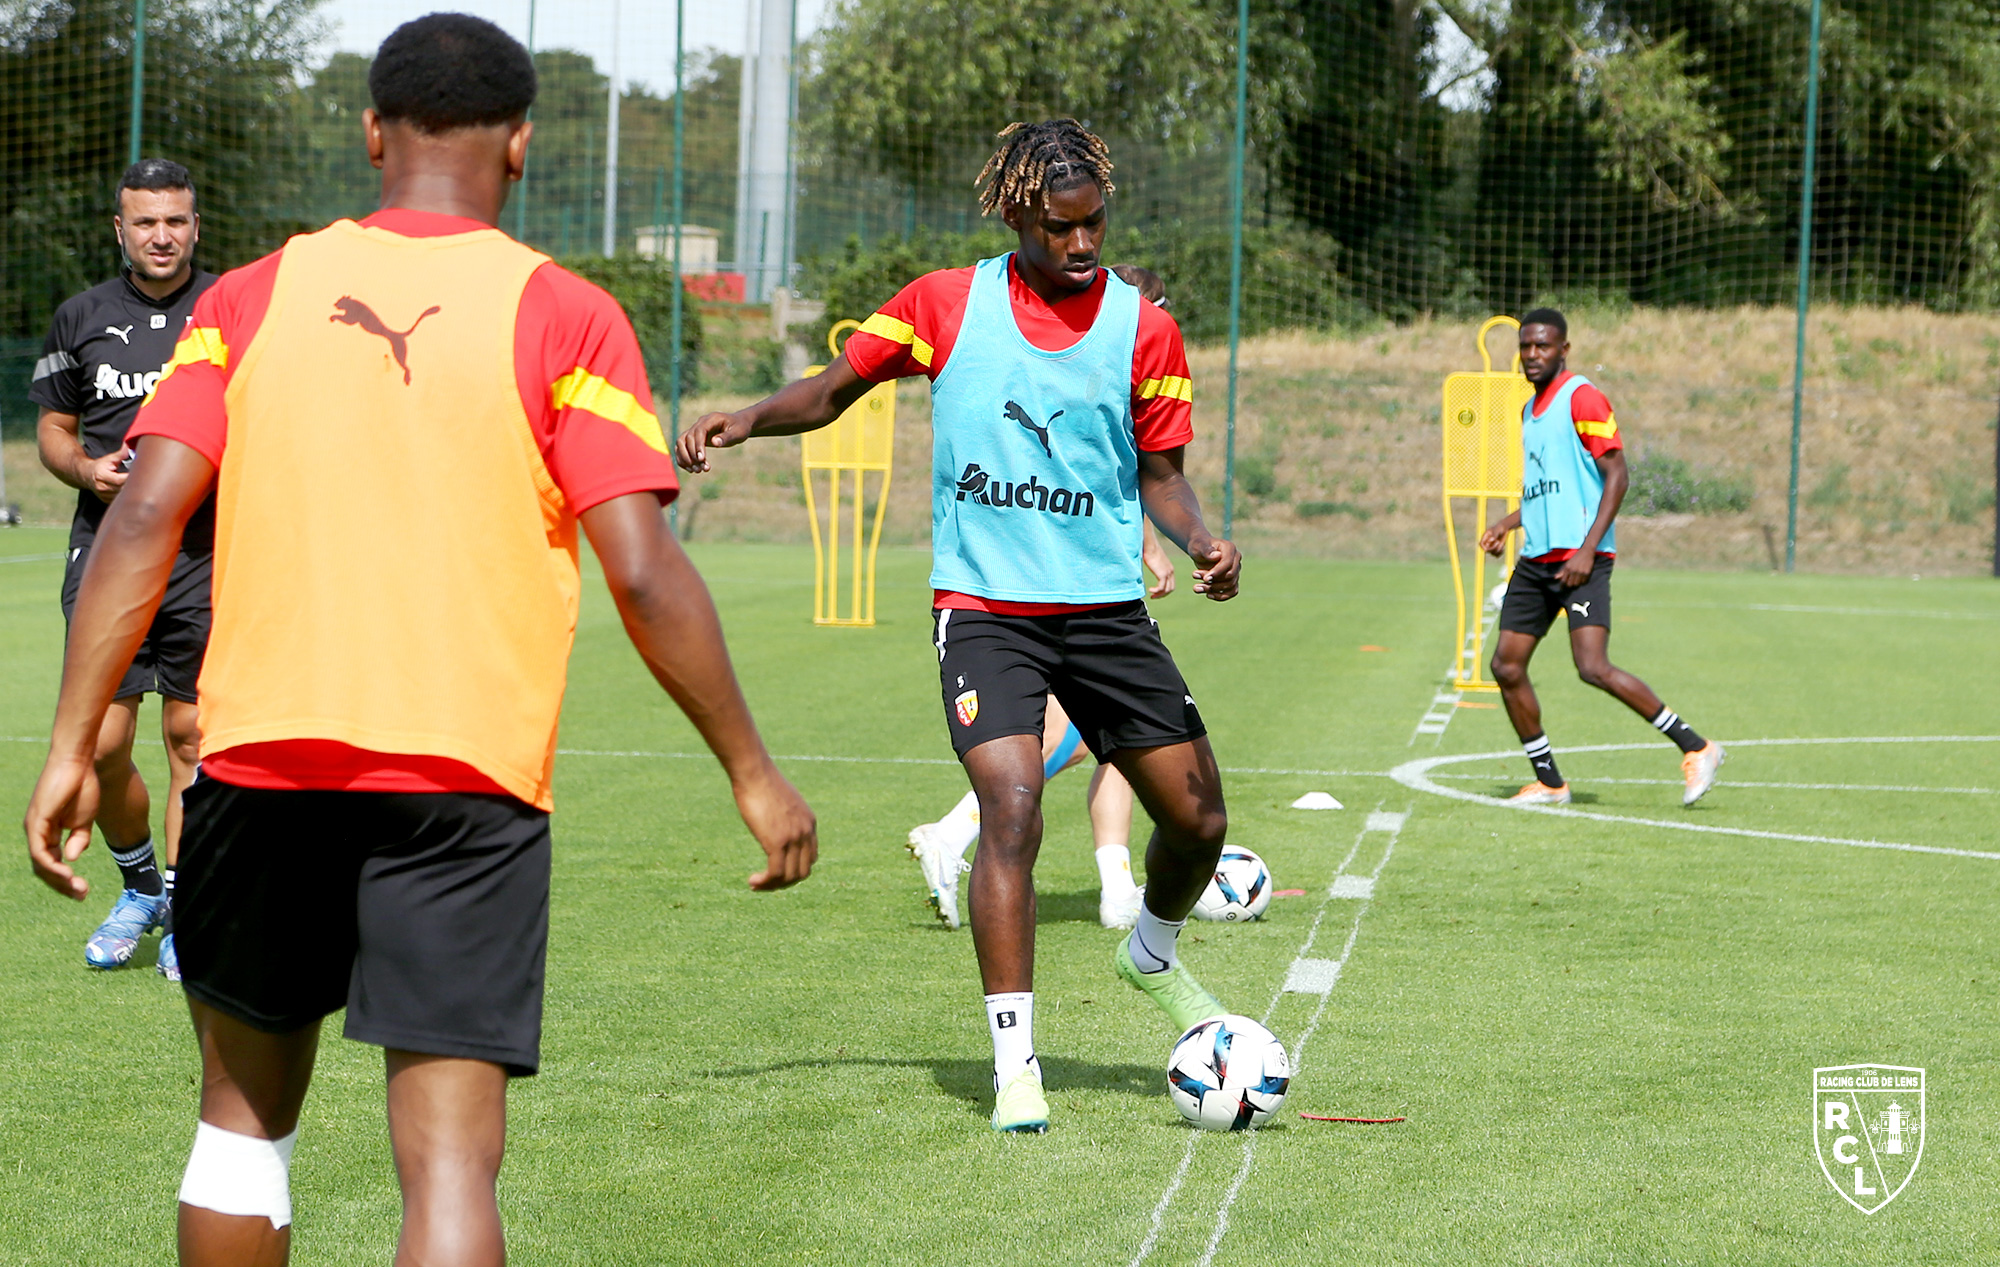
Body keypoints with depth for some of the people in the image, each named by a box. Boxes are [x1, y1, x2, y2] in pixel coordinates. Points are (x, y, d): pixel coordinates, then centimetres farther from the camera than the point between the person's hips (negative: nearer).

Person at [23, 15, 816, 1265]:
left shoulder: (255, 296, 8)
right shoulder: (562, 317, 0)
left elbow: (146, 518, -1)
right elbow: (644, 572, -6)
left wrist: (73, 745, 0)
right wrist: (752, 771, 2)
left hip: (261, 761, 3)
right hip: (465, 780, -3)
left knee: (246, 1112, 20)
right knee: (450, 1156, -5)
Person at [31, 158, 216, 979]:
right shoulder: (81, 319, 9)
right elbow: (53, 427, 16)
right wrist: (85, 468, -4)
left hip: (207, 555, -1)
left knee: (192, 735, 0)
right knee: (100, 742, -4)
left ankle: (183, 906, 11)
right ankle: (139, 885, 20)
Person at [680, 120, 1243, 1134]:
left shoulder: (1144, 330, 2)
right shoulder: (948, 304, 0)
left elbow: (1158, 474, 8)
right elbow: (834, 389, 7)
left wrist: (1200, 540, -12)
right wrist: (748, 420, -11)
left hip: (1105, 607, 3)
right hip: (984, 605, -2)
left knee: (1198, 818, 4)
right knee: (1011, 812, -20)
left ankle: (1153, 956, 37)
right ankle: (1014, 1060, -13)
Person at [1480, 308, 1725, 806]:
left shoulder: (1582, 398, -8)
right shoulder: (1530, 410, 19)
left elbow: (1617, 476, -13)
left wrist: (1587, 550, -20)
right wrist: (1509, 524, 16)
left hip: (1581, 558, -9)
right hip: (1535, 559, 9)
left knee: (1593, 667, -20)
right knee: (1506, 667, 2)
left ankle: (1695, 748, -10)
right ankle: (1549, 783, 13)